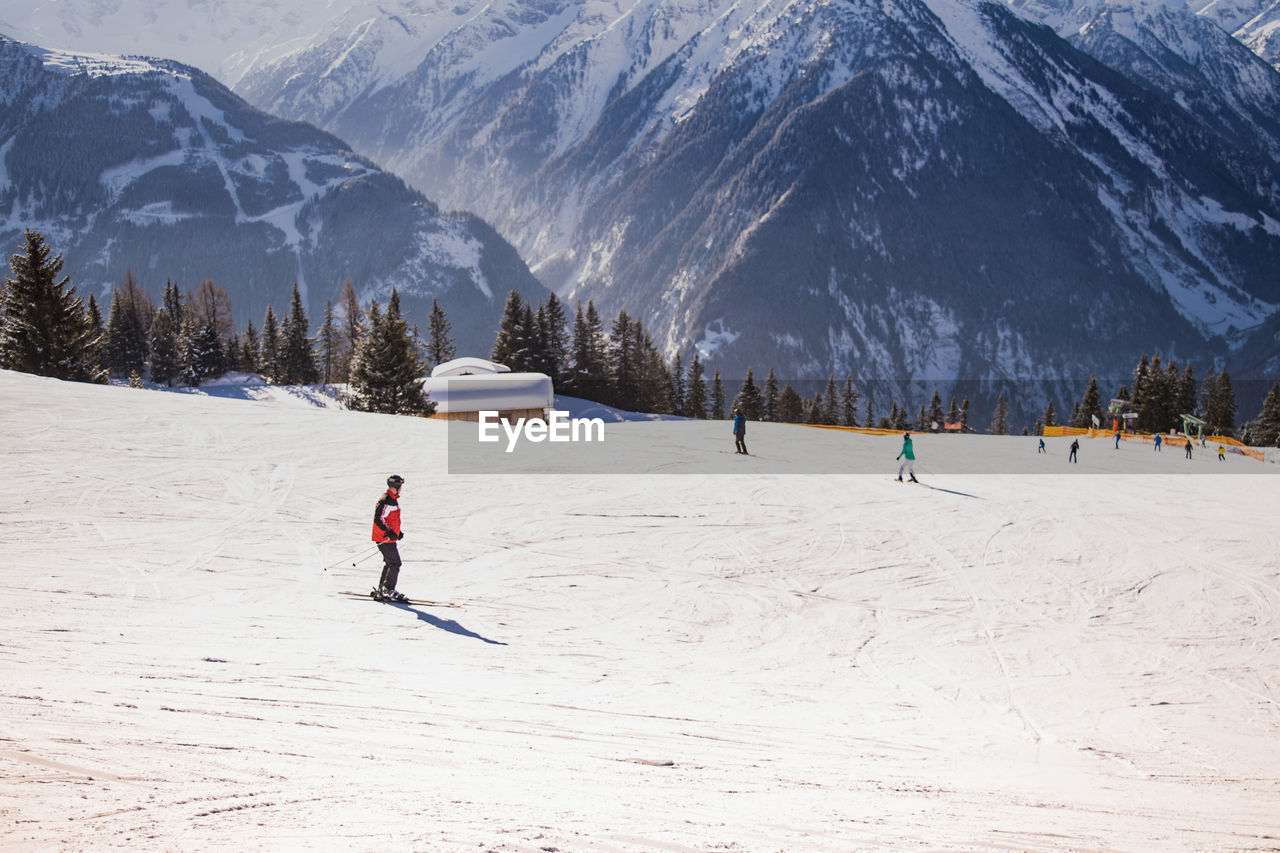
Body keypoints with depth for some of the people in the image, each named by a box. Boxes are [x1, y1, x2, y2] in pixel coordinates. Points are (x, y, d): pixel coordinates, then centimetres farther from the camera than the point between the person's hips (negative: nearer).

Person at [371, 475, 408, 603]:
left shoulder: (394, 499, 13)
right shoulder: (385, 501, -20)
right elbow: (378, 519, -23)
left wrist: (398, 532, 20)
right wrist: (389, 533, -27)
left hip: (389, 538, 10)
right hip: (384, 539, -10)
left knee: (389, 563, 17)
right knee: (395, 564, -8)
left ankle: (381, 590, 24)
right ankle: (388, 591, -3)